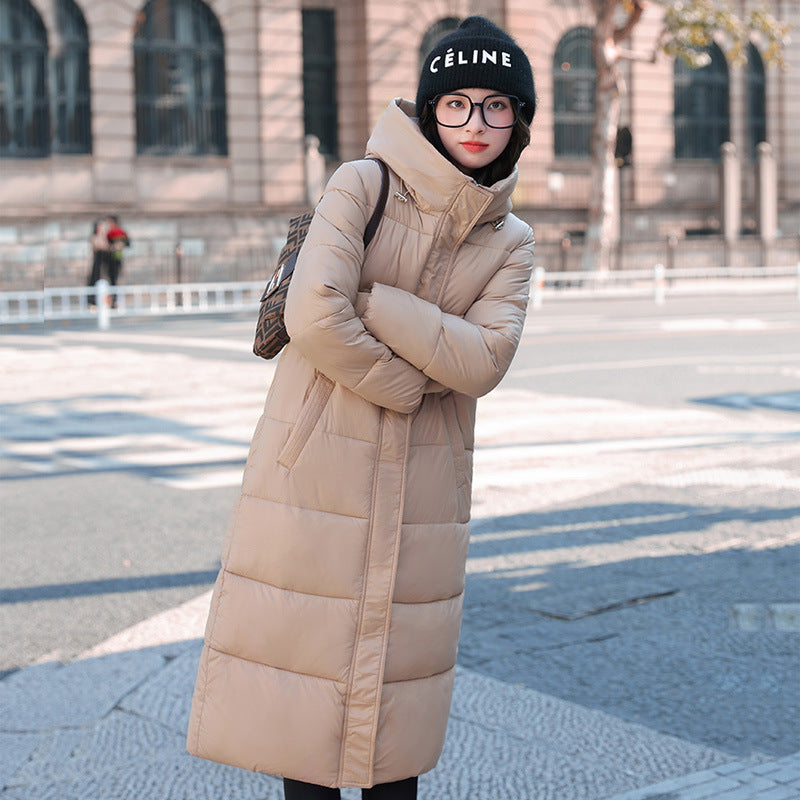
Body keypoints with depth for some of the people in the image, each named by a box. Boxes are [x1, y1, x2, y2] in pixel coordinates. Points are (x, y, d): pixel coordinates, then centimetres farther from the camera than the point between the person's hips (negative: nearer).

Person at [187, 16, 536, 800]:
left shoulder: (509, 241, 6)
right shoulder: (362, 186, -8)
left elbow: (483, 360, -11)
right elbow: (315, 318, -20)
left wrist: (366, 296, -17)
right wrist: (410, 385, -9)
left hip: (420, 483, 4)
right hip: (317, 463, -3)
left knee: (393, 679, 11)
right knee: (306, 645, 2)